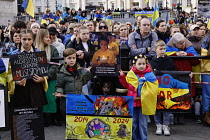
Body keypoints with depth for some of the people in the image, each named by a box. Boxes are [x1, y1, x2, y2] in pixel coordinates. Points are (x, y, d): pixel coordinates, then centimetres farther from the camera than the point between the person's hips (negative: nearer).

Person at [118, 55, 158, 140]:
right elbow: (126, 85, 13)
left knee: (143, 123, 8)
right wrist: (122, 76, 2)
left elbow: (155, 87, -4)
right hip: (133, 102, 2)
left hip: (144, 103, -2)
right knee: (133, 123, 12)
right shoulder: (131, 74, 2)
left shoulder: (150, 75, -3)